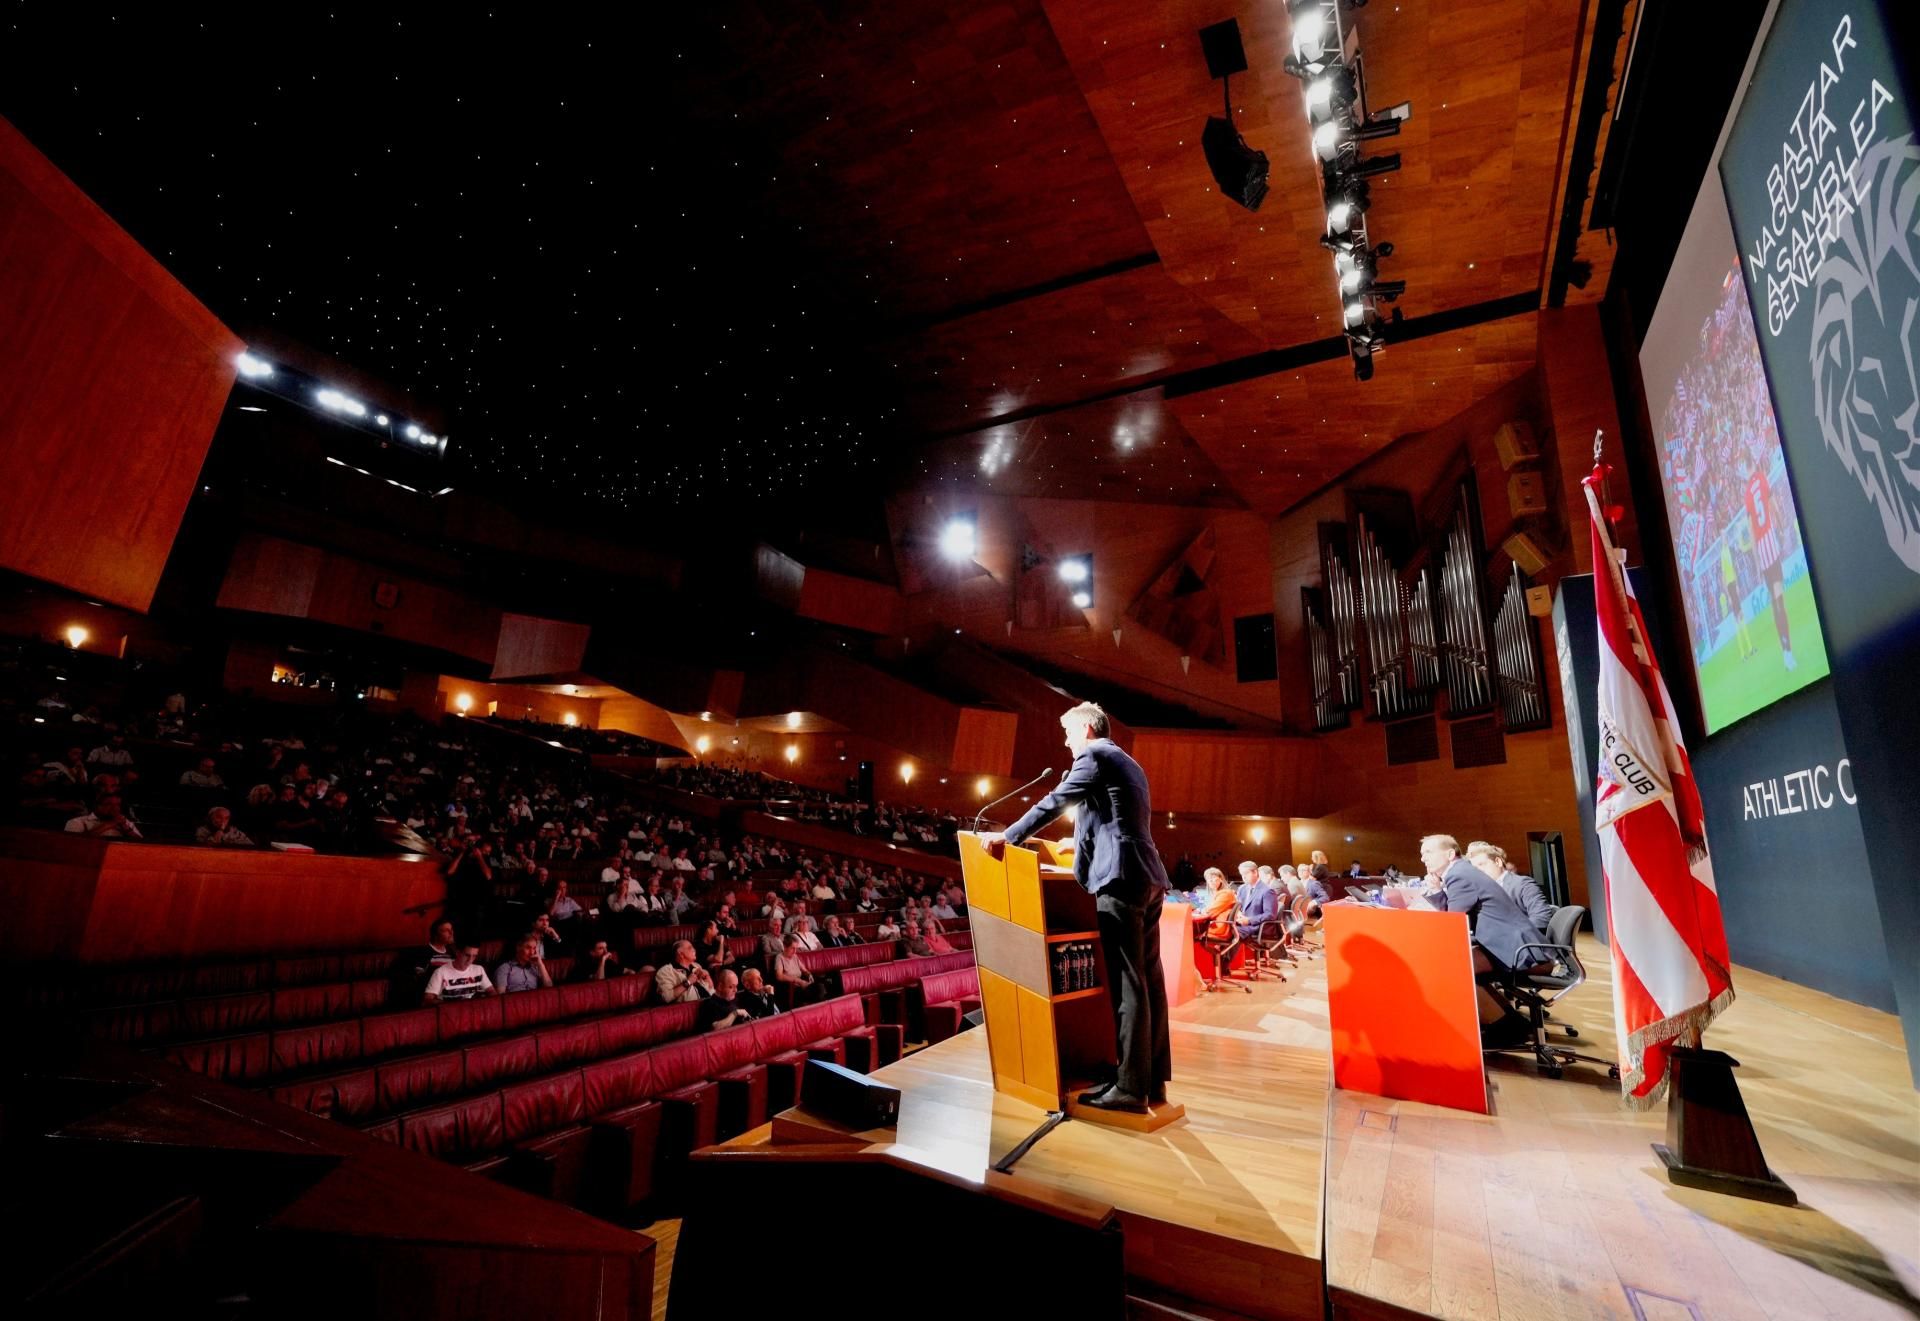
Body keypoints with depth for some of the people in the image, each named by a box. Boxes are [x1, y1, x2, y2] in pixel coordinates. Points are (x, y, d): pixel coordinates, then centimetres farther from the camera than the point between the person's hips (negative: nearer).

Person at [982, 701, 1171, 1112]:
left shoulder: (1093, 754, -3)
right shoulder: (1127, 763, 25)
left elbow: (1055, 802, -10)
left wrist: (1008, 837, -5)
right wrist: (1079, 844, 41)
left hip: (1122, 877, -9)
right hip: (1147, 877, 9)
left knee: (1127, 983, -7)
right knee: (1148, 978, 10)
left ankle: (1131, 1087, -2)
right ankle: (1154, 1080, 16)